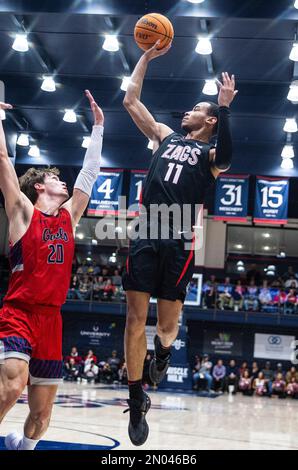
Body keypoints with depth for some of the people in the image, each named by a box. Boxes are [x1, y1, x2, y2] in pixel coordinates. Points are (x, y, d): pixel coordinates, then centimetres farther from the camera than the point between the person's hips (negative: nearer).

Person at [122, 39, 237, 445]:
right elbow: (131, 100, 21)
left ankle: (163, 350, 38)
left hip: (179, 241, -3)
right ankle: (137, 399, 7)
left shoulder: (210, 153, 8)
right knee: (136, 318, -3)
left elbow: (225, 160, -18)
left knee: (168, 323, 0)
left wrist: (224, 110, -25)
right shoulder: (166, 137, 21)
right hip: (146, 234, 3)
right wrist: (147, 56, 17)